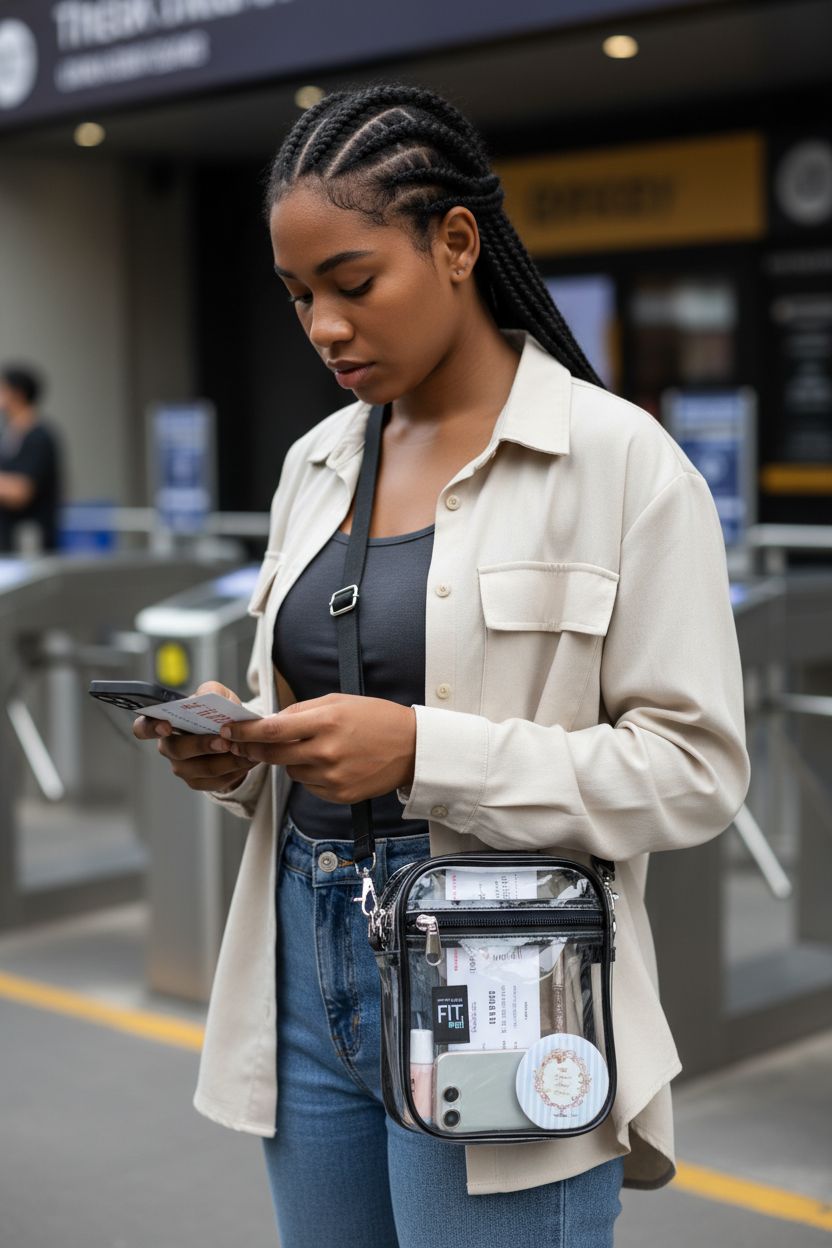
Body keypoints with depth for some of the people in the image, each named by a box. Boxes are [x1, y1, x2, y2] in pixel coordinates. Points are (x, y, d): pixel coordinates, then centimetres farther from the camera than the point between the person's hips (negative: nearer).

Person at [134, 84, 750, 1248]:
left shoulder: (619, 460, -9)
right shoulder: (316, 464, 10)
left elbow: (695, 768, -13)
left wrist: (424, 753, -22)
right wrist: (234, 752, -4)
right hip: (307, 969, 6)